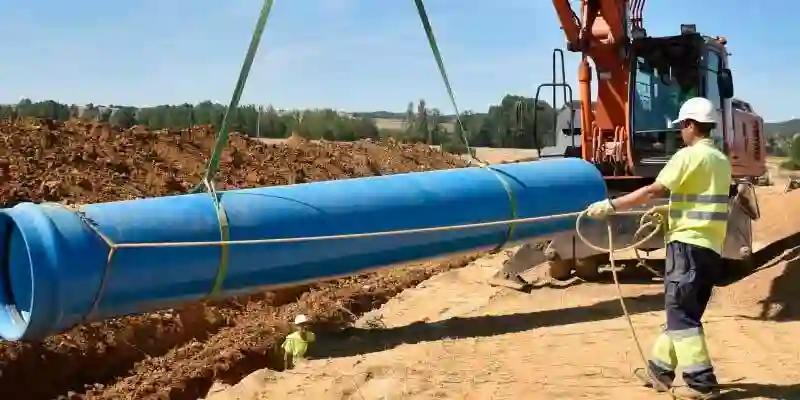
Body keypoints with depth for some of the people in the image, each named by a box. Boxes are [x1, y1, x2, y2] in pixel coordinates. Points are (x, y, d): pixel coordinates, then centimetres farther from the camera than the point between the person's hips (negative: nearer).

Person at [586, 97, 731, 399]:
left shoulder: (690, 155, -11)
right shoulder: (721, 160, 15)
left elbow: (653, 191, -17)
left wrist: (611, 205, -14)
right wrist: (664, 212, 26)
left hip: (689, 244, -9)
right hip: (712, 248, 9)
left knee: (681, 314, -3)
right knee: (682, 312, 15)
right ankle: (660, 369, 25)